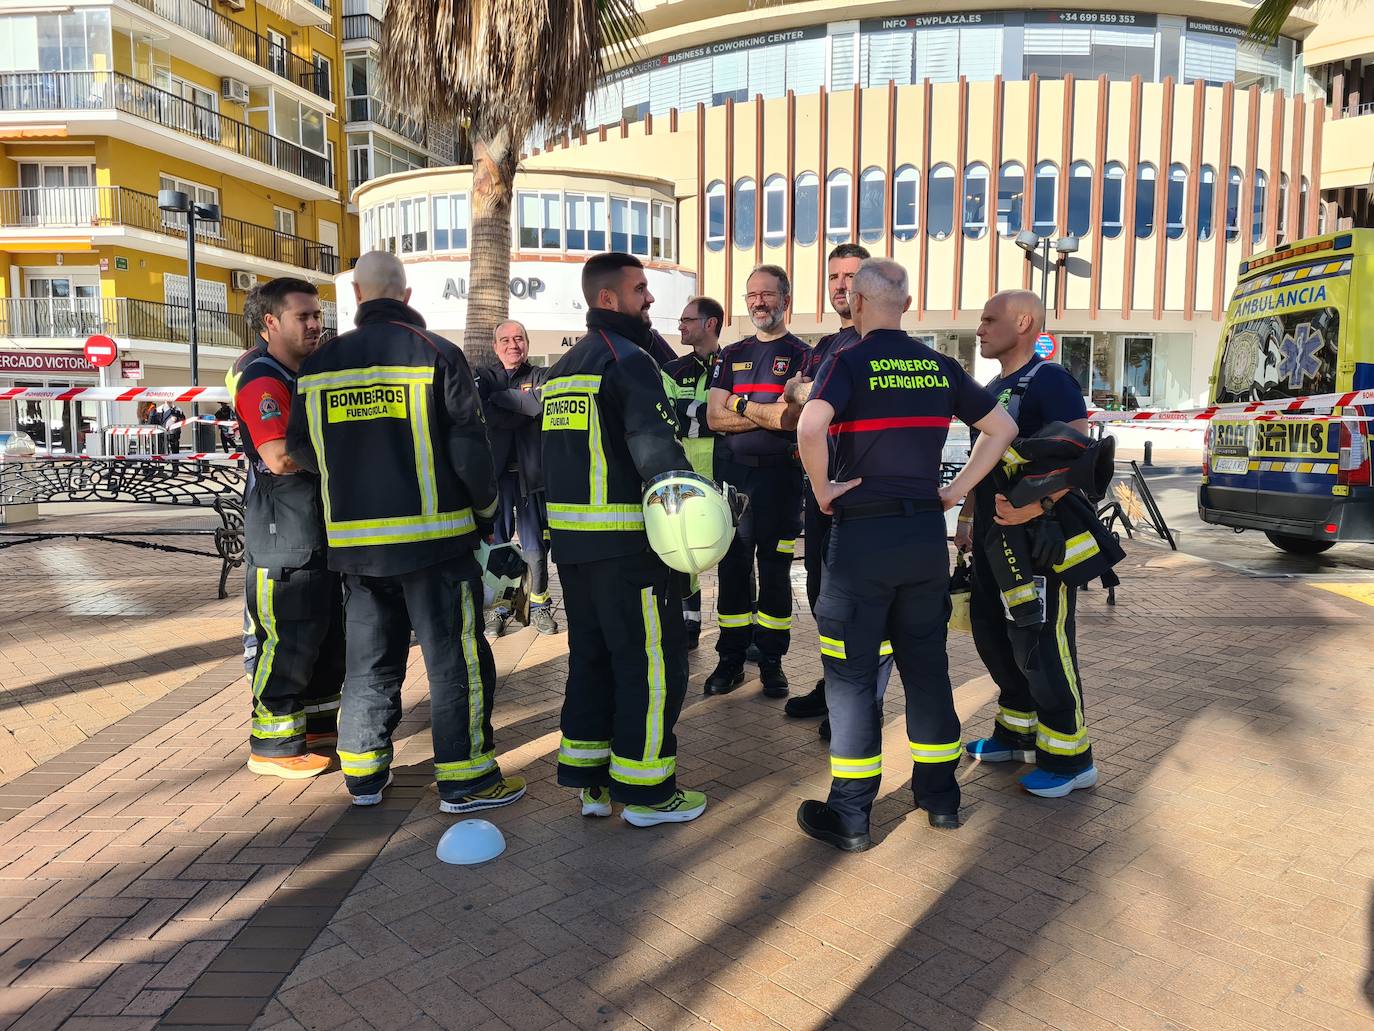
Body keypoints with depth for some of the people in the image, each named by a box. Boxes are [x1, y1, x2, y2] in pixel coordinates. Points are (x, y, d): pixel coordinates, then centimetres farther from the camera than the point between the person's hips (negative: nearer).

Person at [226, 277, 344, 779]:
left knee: (328, 631, 17)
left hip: (321, 528, 10)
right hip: (283, 534, -10)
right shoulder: (261, 380, -14)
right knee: (286, 638, -3)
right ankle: (273, 744, 9)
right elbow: (281, 457, -26)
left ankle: (318, 725, 30)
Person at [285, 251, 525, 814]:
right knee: (456, 658, 4)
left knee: (370, 659, 17)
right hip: (434, 535, -5)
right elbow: (469, 446, -10)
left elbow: (300, 446, 13)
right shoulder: (437, 353, -8)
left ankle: (362, 771, 27)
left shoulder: (320, 364, 6)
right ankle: (464, 778, 10)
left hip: (353, 538, 5)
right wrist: (486, 508, 5)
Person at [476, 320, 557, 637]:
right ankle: (496, 608, 16)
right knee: (494, 544, 3)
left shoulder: (541, 376, 9)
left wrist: (502, 397, -8)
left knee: (535, 547, 3)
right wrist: (525, 408, -9)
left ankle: (539, 605, 19)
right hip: (494, 473, 1)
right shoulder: (483, 377, 11)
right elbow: (483, 414, -9)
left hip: (531, 474, 0)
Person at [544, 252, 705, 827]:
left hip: (570, 537, 9)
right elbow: (657, 452, -24)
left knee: (591, 653, 17)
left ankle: (590, 781, 24)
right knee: (652, 661, 1)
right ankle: (645, 790, 9)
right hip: (626, 541, -9)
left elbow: (547, 455, 20)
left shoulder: (563, 368, 17)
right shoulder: (629, 360, -11)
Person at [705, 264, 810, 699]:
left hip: (780, 473, -3)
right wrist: (769, 413, -9)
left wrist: (740, 404, -9)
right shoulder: (731, 355, 14)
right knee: (733, 567, 7)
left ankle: (772, 661, 16)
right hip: (732, 472, 3)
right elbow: (715, 419, 1)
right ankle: (731, 659, 16)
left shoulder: (802, 355, 2)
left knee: (775, 570, 5)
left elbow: (793, 418, -12)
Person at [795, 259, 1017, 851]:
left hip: (863, 535, -5)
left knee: (852, 675, 4)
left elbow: (810, 426, -27)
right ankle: (939, 796, 29)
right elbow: (1002, 428, 15)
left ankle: (849, 816, 11)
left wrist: (823, 490, -12)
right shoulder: (941, 367, 9)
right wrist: (955, 491, 12)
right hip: (928, 534, 5)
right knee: (927, 665, 17)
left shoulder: (848, 363, -8)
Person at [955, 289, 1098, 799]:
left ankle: (1070, 756, 9)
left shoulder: (1049, 380, -12)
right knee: (991, 632, 15)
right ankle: (1018, 733, 31)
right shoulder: (992, 389, 17)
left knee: (1039, 643, -5)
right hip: (993, 533, 9)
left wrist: (1037, 505, -33)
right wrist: (967, 517, 18)